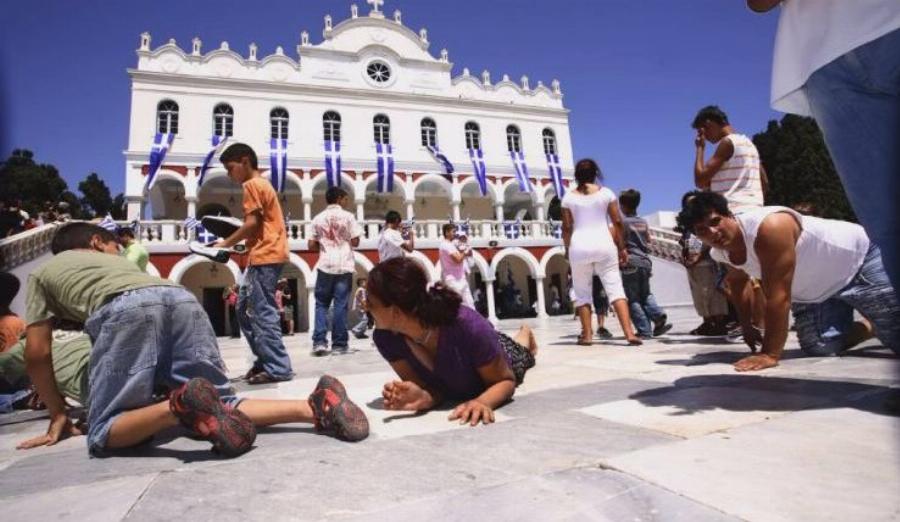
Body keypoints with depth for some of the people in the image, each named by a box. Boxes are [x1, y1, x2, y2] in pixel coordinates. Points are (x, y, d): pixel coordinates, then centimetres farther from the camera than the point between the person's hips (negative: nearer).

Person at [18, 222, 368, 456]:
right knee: (220, 406, 6)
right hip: (182, 299, 4)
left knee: (105, 434, 4)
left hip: (125, 309, -4)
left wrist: (58, 416, 36)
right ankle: (315, 407, -18)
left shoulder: (42, 273, 35)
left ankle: (181, 405, -28)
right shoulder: (117, 261, 45)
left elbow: (37, 355, 28)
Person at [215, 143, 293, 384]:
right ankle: (265, 361, 17)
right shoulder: (262, 184, 24)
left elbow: (252, 224, -14)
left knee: (262, 313, -9)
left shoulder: (252, 184, -6)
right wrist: (239, 243, 13)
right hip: (265, 255, 10)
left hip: (264, 257, -10)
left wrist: (226, 243, -4)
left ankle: (278, 368, -6)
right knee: (244, 309, 14)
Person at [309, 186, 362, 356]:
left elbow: (312, 245, 4)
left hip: (325, 265, 2)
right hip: (344, 266, -2)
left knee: (321, 304, 9)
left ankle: (319, 342, 0)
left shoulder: (318, 218, 6)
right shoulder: (347, 216, -1)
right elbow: (355, 242, -3)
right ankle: (339, 343, 5)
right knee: (341, 305, 2)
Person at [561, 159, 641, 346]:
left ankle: (587, 335, 9)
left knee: (582, 293, 9)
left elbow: (567, 227, 2)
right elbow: (618, 222, 3)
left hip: (579, 246, 0)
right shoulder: (606, 193, 5)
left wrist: (568, 248, 12)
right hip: (604, 244, 0)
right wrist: (622, 247, 10)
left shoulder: (569, 197, 4)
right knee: (615, 288, -1)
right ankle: (629, 333, -10)